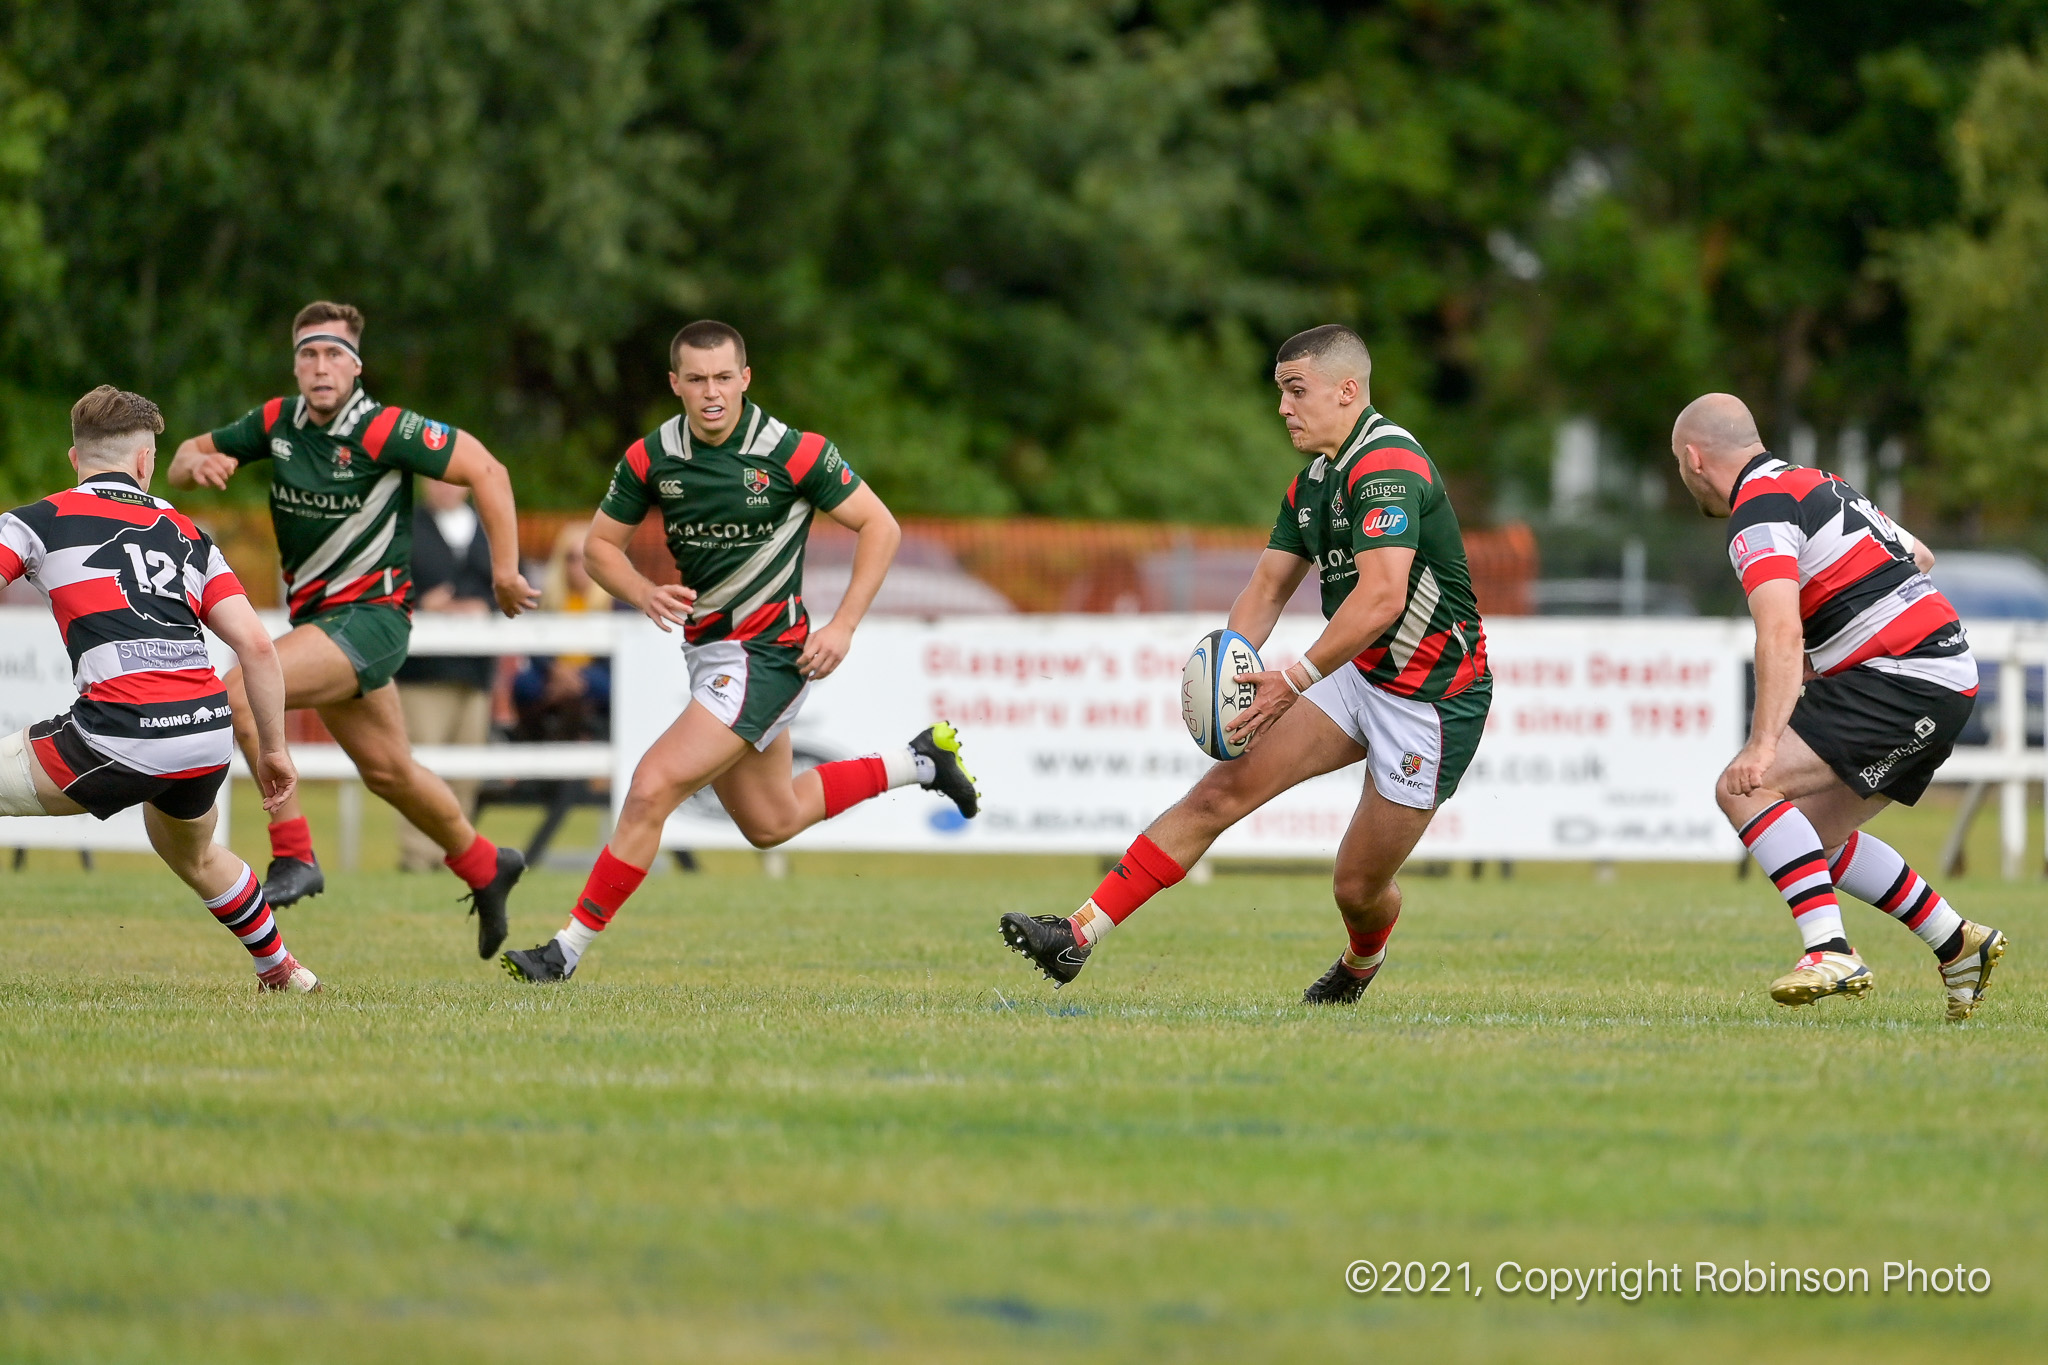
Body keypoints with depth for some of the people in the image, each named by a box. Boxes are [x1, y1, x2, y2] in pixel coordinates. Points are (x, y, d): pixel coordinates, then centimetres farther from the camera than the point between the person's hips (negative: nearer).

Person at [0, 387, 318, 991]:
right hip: (209, 733, 6)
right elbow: (256, 645, 14)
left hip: (122, 735, -6)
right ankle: (282, 970, 49)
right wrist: (273, 748, 22)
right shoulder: (186, 534, 21)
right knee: (195, 856, 36)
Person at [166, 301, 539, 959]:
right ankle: (485, 868, 41)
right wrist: (197, 463, -13)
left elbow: (486, 471, -12)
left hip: (371, 614, -8)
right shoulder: (279, 421, 2)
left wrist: (505, 570, -11)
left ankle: (293, 855, -20)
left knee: (241, 691, -25)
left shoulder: (385, 430, -17)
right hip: (317, 616, 8)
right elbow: (185, 461, 12)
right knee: (388, 770, 19)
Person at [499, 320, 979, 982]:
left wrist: (842, 626, -14)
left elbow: (879, 527, -7)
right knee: (770, 823, 21)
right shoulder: (650, 457, -3)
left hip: (766, 651, -7)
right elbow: (600, 544, 7)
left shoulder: (793, 452, -16)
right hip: (706, 648, 7)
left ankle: (569, 949, -8)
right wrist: (645, 594, -13)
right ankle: (921, 760, 39)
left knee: (651, 791, -17)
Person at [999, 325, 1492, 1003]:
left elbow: (1382, 597, -34)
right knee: (1223, 790, -7)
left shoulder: (1388, 465, -23)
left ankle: (1362, 961, 40)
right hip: (1357, 673, 8)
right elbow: (1267, 589, 11)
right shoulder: (1313, 481, 8)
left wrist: (1295, 680, -34)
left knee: (1359, 885, 3)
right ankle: (1080, 934, -12)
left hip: (1432, 698, -8)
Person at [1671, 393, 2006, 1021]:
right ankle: (1959, 944, 22)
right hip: (1946, 681, 10)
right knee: (1815, 835, 17)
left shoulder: (1759, 510, -11)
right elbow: (1919, 555, 31)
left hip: (1901, 680, -10)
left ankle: (1831, 951, -26)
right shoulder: (1813, 484, 19)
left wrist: (1764, 744, -33)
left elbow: (1781, 634, -26)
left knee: (1745, 789, -17)